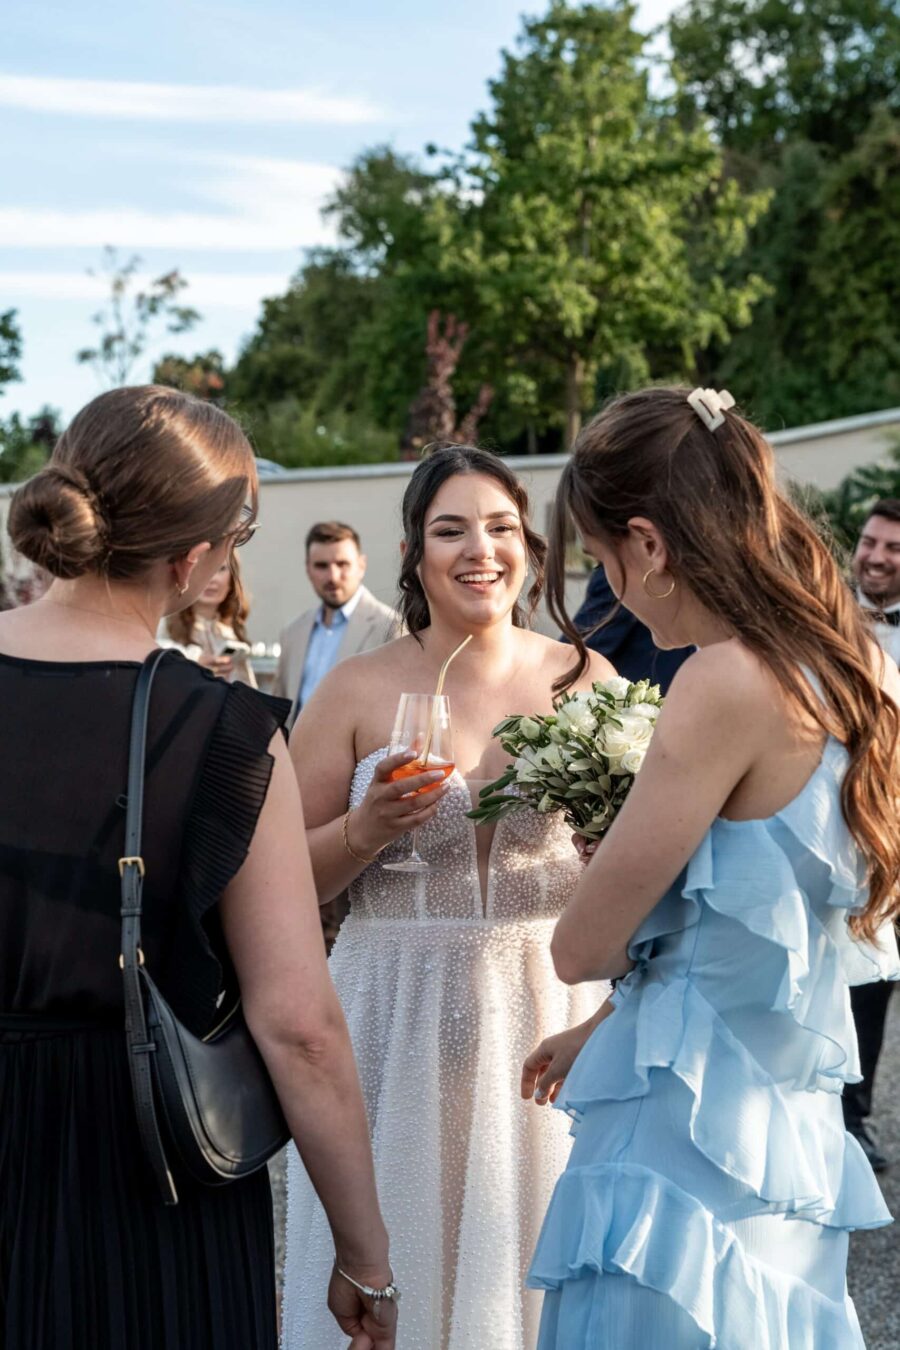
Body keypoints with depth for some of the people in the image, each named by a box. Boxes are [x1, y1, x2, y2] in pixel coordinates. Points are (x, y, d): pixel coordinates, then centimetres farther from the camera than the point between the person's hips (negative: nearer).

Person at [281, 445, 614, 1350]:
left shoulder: (589, 681, 2)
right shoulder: (356, 690, -1)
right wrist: (366, 830, -15)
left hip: (554, 1014, 1)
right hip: (400, 1023, -1)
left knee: (534, 1258, 10)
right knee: (396, 1266, 8)